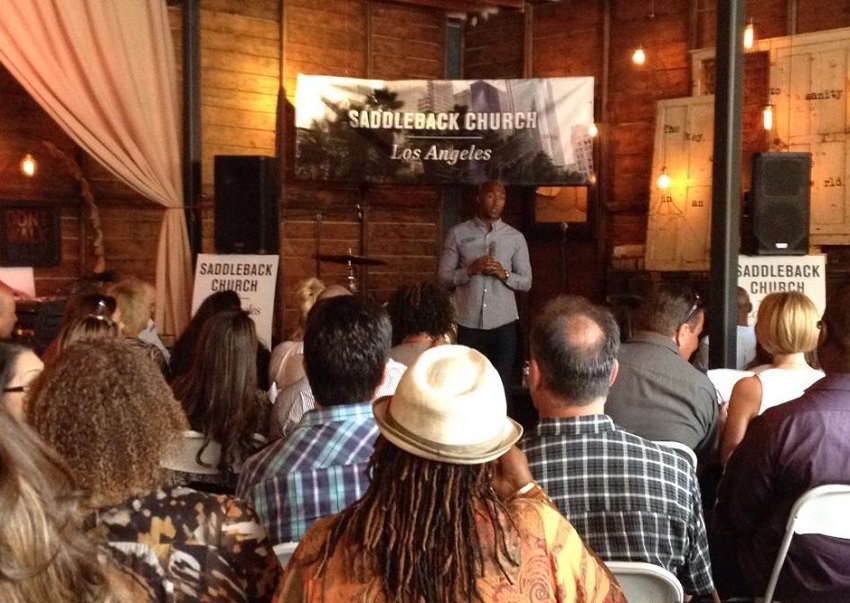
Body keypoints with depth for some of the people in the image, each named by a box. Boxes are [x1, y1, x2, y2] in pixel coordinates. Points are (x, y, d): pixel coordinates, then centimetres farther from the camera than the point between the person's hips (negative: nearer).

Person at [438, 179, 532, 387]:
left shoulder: (516, 237, 5)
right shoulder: (458, 233, 2)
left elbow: (526, 282, 7)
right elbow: (443, 276, 1)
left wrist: (504, 274, -12)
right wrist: (470, 270, -16)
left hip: (503, 324, 1)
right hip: (468, 324, -1)